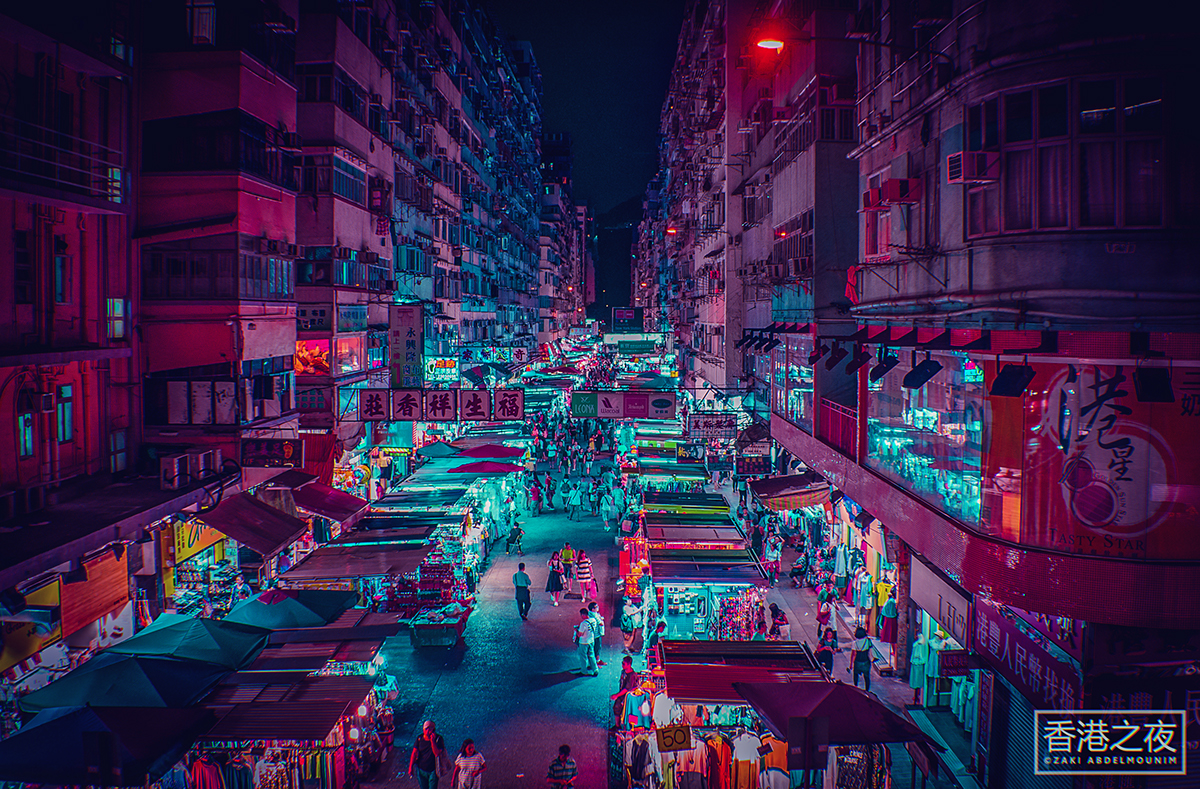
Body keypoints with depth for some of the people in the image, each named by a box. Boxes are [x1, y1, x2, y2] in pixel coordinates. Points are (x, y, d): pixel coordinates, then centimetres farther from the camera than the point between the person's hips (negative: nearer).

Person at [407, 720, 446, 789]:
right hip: (421, 770, 3)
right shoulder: (420, 738, -5)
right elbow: (414, 753, -3)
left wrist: (432, 740, -30)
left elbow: (437, 753, -23)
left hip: (433, 770, -3)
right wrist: (410, 767, -7)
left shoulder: (438, 738, -15)